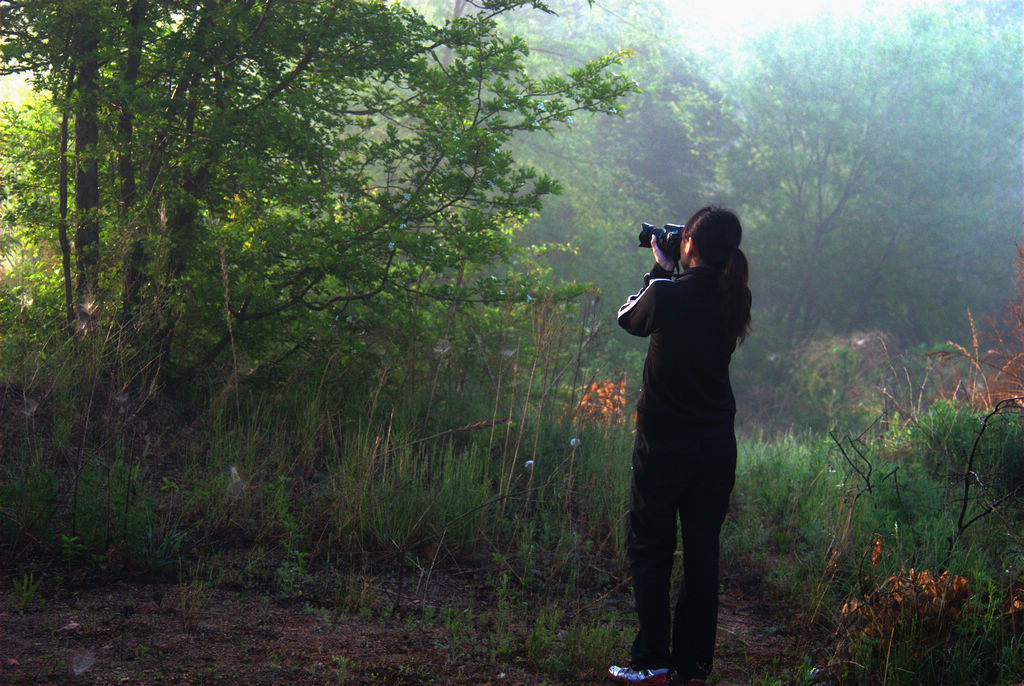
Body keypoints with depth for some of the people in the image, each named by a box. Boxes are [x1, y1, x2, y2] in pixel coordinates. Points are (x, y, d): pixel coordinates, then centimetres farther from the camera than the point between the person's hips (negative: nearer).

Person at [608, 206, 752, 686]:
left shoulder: (668, 294, -17)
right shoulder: (732, 301, -1)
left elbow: (629, 318, 4)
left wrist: (660, 271, 13)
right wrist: (672, 275, 15)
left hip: (664, 445, -5)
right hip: (717, 445, 5)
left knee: (649, 551, 7)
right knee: (702, 554, 11)